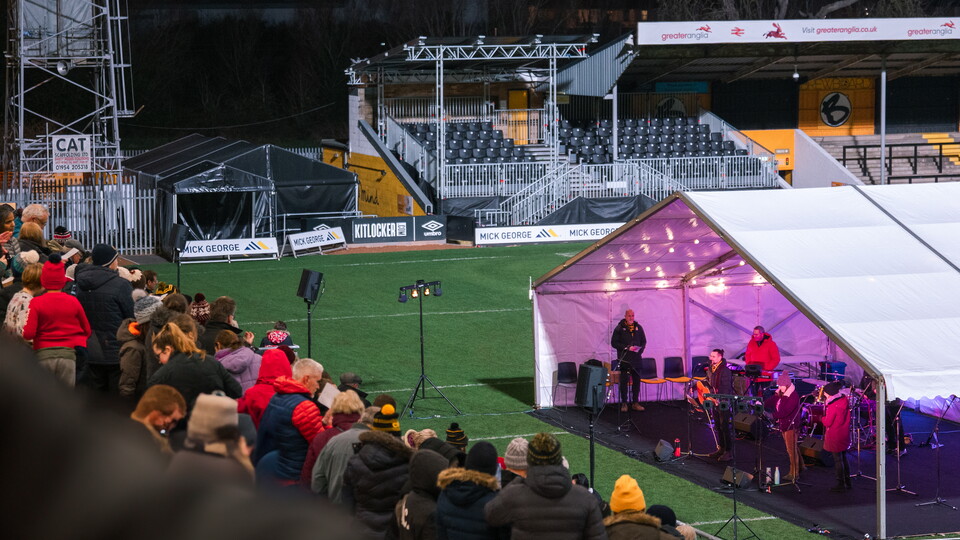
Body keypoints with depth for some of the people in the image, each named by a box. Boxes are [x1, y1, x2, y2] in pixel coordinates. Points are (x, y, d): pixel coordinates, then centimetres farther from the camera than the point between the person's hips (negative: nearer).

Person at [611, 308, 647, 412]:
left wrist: (640, 349, -2)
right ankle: (624, 403, 5)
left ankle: (635, 403, 14)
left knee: (636, 380, 6)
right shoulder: (619, 328, -2)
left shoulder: (638, 327, 10)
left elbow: (643, 341, 18)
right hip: (624, 359, -4)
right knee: (624, 381, -2)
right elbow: (614, 343, -6)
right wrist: (627, 348, -14)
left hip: (636, 358, 4)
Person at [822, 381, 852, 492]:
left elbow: (827, 422, -19)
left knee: (838, 460, 1)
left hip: (834, 437, -8)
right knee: (844, 458, 17)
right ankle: (847, 482, 24)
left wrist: (822, 417, 1)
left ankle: (841, 484, 6)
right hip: (844, 435, 8)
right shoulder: (844, 401, 2)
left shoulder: (833, 406, -22)